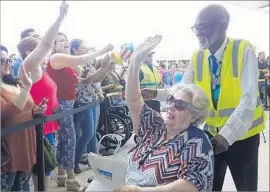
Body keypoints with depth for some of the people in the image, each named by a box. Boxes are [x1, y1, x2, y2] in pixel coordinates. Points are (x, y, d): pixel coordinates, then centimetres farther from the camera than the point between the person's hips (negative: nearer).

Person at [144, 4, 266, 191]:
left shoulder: (244, 50, -16)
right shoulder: (197, 58, -2)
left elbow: (249, 97, -24)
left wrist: (227, 134, -34)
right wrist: (156, 94, -22)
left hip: (241, 133, -3)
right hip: (211, 133, 4)